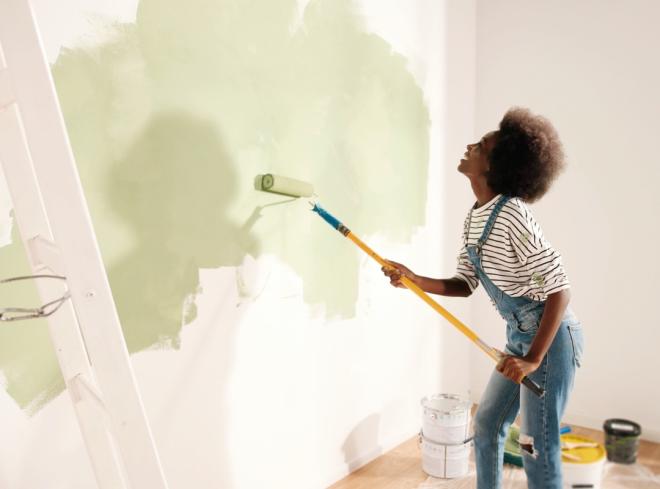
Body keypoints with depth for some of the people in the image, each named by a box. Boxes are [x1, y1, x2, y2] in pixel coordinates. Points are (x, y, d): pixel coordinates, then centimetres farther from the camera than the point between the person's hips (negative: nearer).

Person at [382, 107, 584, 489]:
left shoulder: (512, 214, -24)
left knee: (538, 446, 1)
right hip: (521, 338, 9)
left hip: (552, 339, -9)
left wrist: (533, 358, -27)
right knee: (487, 424, 19)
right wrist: (415, 280, -7)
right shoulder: (475, 217, 4)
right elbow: (465, 284, 8)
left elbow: (560, 288, -24)